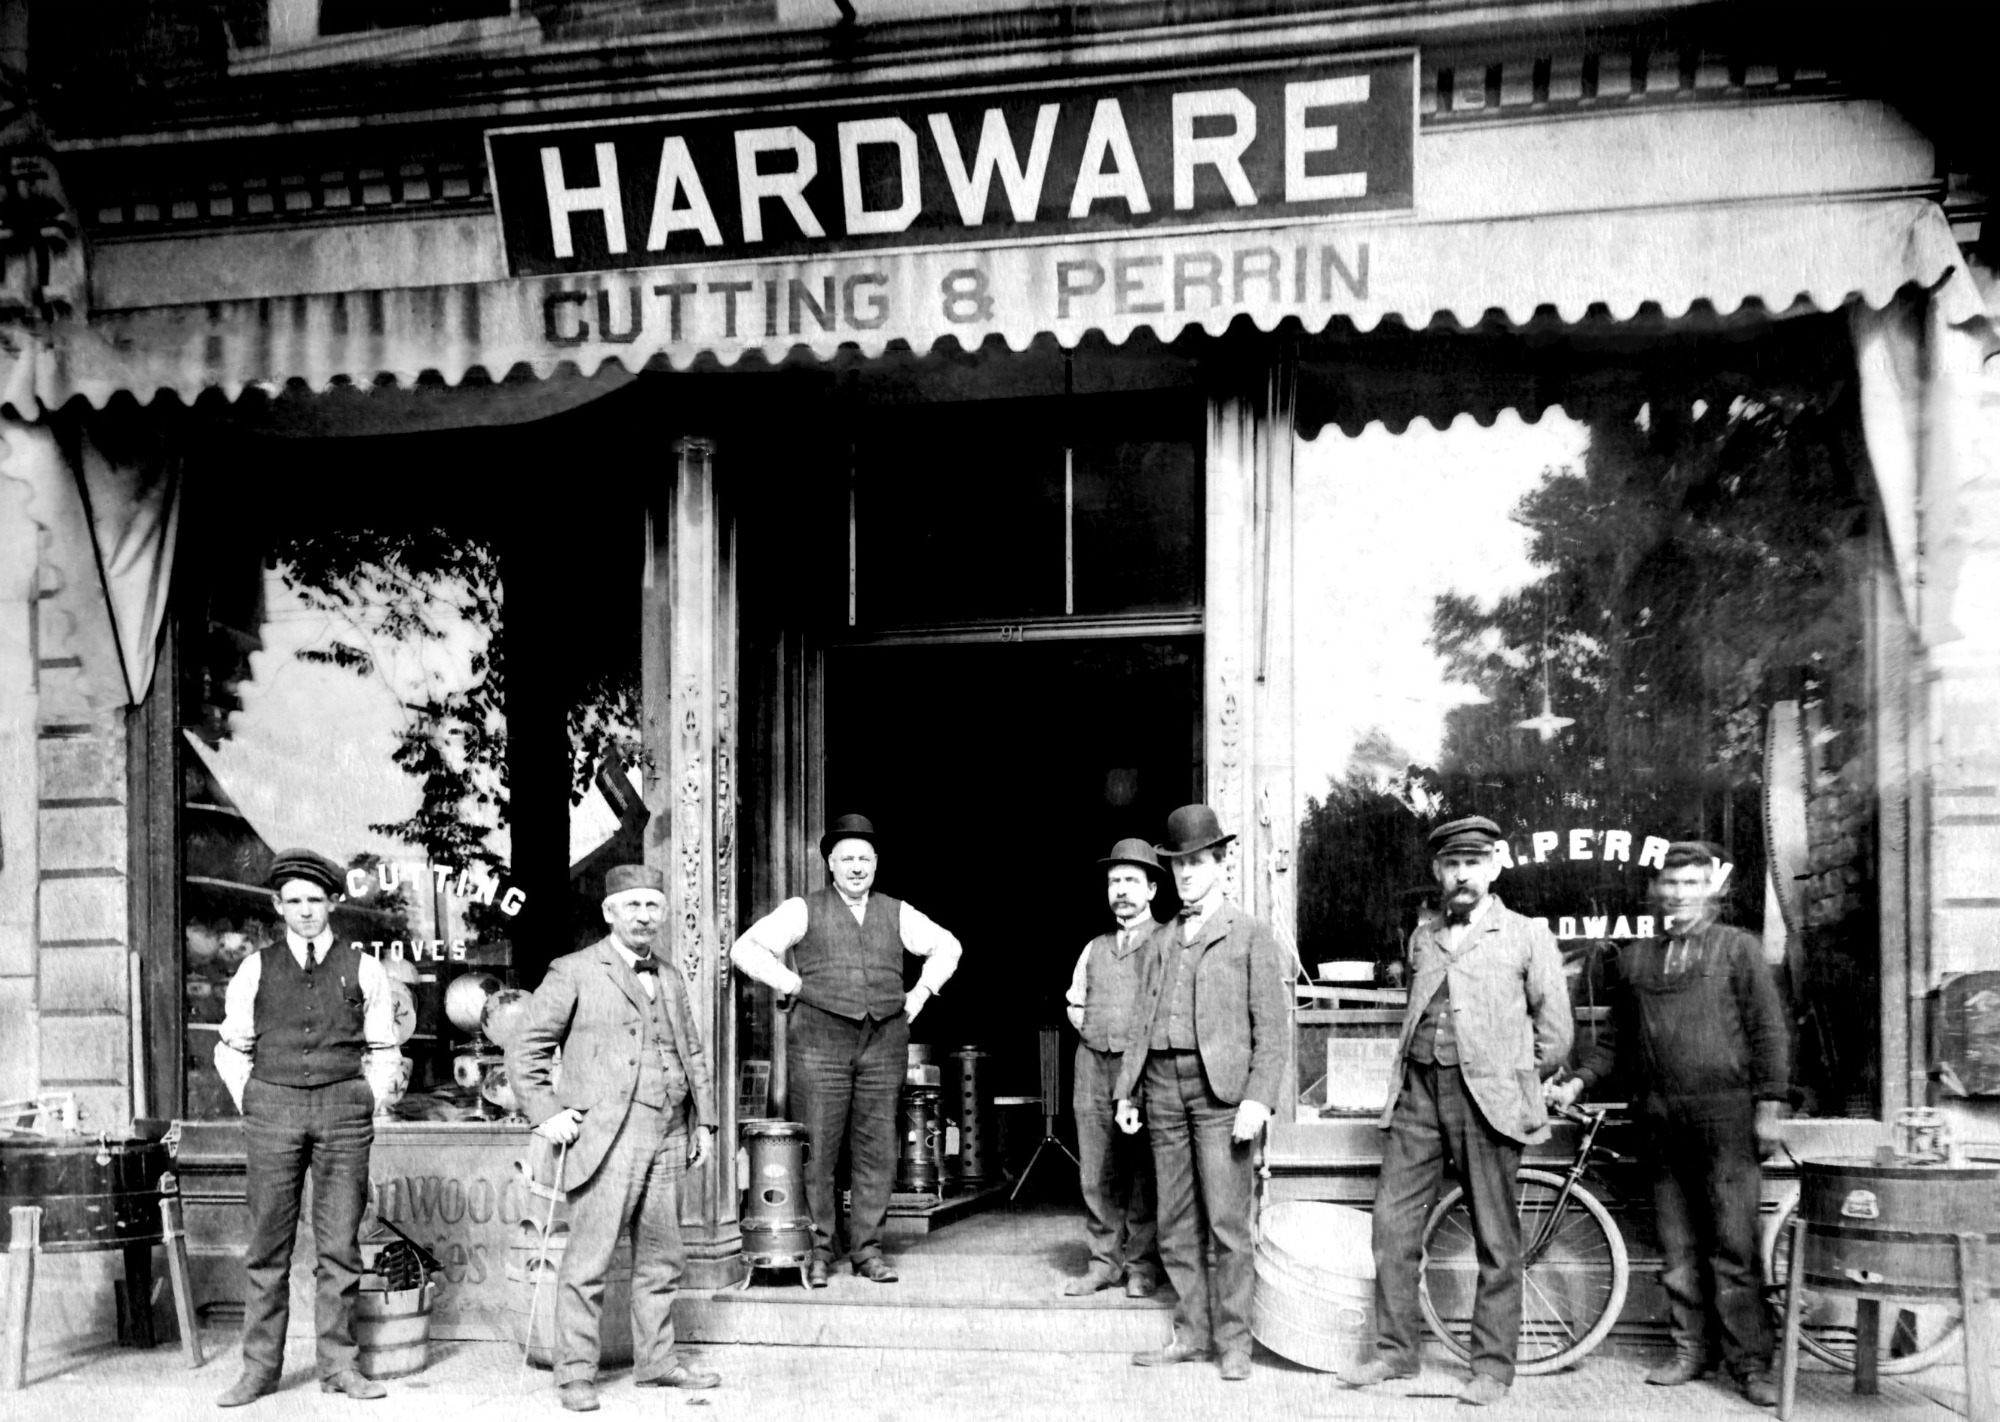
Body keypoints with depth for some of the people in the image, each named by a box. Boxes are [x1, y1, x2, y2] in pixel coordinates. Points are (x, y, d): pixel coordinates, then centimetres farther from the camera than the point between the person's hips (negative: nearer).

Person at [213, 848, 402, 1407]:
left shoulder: (362, 969, 7)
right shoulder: (256, 968, 9)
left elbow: (384, 1052, 12)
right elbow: (231, 1049, 12)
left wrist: (365, 1108, 3)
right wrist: (252, 1109, 4)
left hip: (343, 1109, 0)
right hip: (272, 1106, 0)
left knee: (340, 1243, 1)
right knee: (268, 1246, 1)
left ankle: (337, 1363, 8)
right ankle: (260, 1367, 7)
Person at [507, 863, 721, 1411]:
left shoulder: (671, 980, 18)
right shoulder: (574, 973, 0)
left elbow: (694, 1054, 26)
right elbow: (525, 1048, 1)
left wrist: (705, 1120, 19)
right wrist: (545, 1112, -8)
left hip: (666, 1140, 6)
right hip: (605, 1139, -6)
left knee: (662, 1259, 11)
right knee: (589, 1260, -7)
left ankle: (655, 1360, 22)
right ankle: (575, 1374, 2)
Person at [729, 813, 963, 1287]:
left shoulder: (896, 913, 14)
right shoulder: (805, 910, 5)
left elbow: (946, 947, 26)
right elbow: (746, 949, -1)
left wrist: (922, 991, 13)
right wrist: (792, 986, -5)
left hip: (884, 1043, 3)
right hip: (821, 1040, -3)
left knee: (876, 1150, 3)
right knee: (817, 1150, -4)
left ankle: (867, 1249, 11)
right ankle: (817, 1251, 6)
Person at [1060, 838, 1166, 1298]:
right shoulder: (1095, 948, 18)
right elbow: (1074, 999, 28)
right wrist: (1084, 1022, 12)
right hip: (1094, 1065, 5)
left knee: (1143, 1172, -3)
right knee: (1097, 1173, 5)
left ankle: (1142, 1266, 6)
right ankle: (1104, 1262, 12)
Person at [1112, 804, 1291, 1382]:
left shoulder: (1252, 935, 5)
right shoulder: (1161, 943, 20)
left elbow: (1272, 1025, -2)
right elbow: (1140, 1022, 18)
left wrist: (1259, 1098, -12)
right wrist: (1126, 1091, 8)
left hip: (1220, 1086, -5)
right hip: (1163, 1085, 5)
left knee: (1227, 1222, -6)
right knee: (1176, 1223, 7)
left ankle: (1233, 1340, 1)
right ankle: (1191, 1333, 14)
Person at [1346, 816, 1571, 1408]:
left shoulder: (1527, 936, 3)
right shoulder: (1422, 936, 15)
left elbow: (1555, 1034, 5)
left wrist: (1511, 1083, 6)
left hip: (1487, 1098, -4)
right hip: (1419, 1092, 4)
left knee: (1496, 1241, 0)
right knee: (1392, 1222, 2)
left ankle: (1492, 1367, 9)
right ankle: (1395, 1351, 13)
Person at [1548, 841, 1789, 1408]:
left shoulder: (1737, 947, 5)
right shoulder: (1635, 957, 14)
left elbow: (1767, 1029, 1)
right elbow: (1617, 1036, 19)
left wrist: (1770, 1105, -5)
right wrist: (1578, 1081, 8)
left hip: (1725, 1111, -4)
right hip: (1659, 1116, 4)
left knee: (1734, 1245, -5)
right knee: (1677, 1248, 7)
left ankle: (1750, 1362, 0)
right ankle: (1690, 1351, 15)